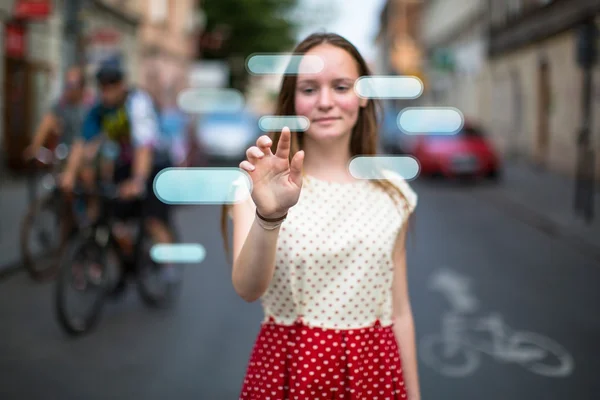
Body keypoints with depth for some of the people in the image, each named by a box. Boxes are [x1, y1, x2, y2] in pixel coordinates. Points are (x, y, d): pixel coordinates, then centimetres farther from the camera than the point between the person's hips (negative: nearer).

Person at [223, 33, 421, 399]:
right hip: (287, 369, -2)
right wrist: (269, 216, -39)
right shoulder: (258, 187, -8)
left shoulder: (392, 193, 1)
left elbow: (399, 313, 7)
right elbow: (247, 289, -23)